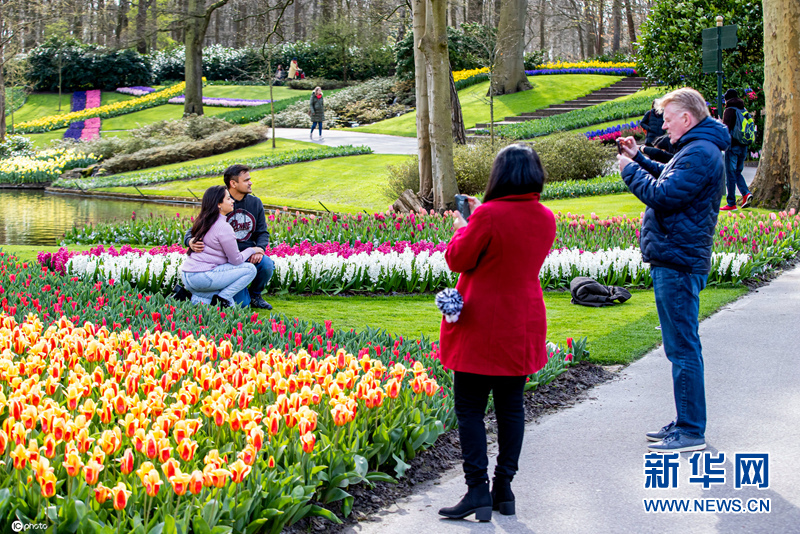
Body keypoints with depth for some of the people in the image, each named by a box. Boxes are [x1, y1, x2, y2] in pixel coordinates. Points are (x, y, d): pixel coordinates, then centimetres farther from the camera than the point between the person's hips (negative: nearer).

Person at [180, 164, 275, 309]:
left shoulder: (255, 203, 8)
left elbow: (262, 232, 11)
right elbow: (194, 231, -3)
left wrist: (260, 249, -12)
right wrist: (191, 242, -29)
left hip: (249, 254, 4)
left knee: (267, 265, -31)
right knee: (242, 303, -18)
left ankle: (255, 294, 2)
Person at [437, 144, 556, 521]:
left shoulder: (489, 216, -19)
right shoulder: (545, 219, 1)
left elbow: (458, 260, -9)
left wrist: (462, 228, 9)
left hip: (482, 328, -6)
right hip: (522, 330, 6)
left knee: (470, 408, 1)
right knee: (511, 407, 12)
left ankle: (478, 491, -3)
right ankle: (504, 488, 16)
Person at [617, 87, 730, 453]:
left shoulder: (700, 154, -18)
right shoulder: (696, 150, 17)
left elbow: (663, 195, -23)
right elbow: (668, 182, 25)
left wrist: (631, 170, -9)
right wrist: (639, 159, 17)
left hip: (678, 263, -11)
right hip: (674, 259, 11)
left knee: (682, 348, -7)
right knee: (681, 346, 16)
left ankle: (692, 433, -2)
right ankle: (685, 424, 24)